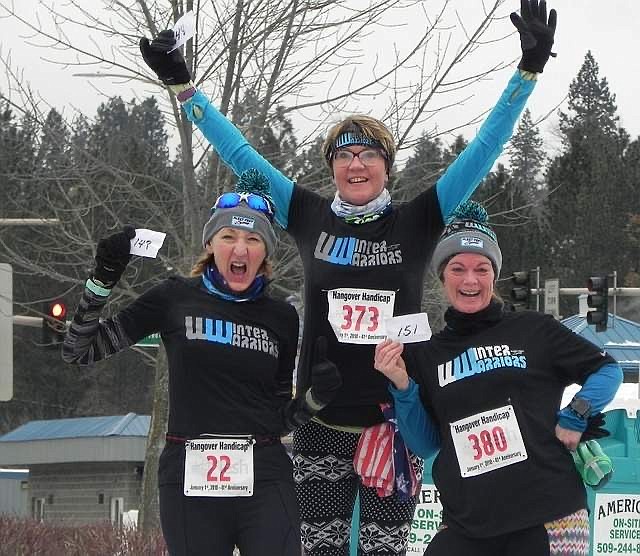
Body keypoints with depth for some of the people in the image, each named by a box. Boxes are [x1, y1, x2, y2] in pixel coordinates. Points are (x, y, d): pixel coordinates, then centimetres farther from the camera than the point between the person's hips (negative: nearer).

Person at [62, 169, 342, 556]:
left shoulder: (282, 318, 10)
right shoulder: (177, 299, 3)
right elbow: (80, 352, 5)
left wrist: (317, 397, -3)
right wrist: (103, 280, -7)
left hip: (265, 482, 1)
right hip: (190, 480, -1)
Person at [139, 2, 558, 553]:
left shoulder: (417, 222, 1)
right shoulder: (311, 219, 4)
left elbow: (481, 153, -2)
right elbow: (241, 155, 7)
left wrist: (528, 72, -9)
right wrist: (182, 85, 6)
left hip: (394, 423, -1)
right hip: (321, 424, 1)